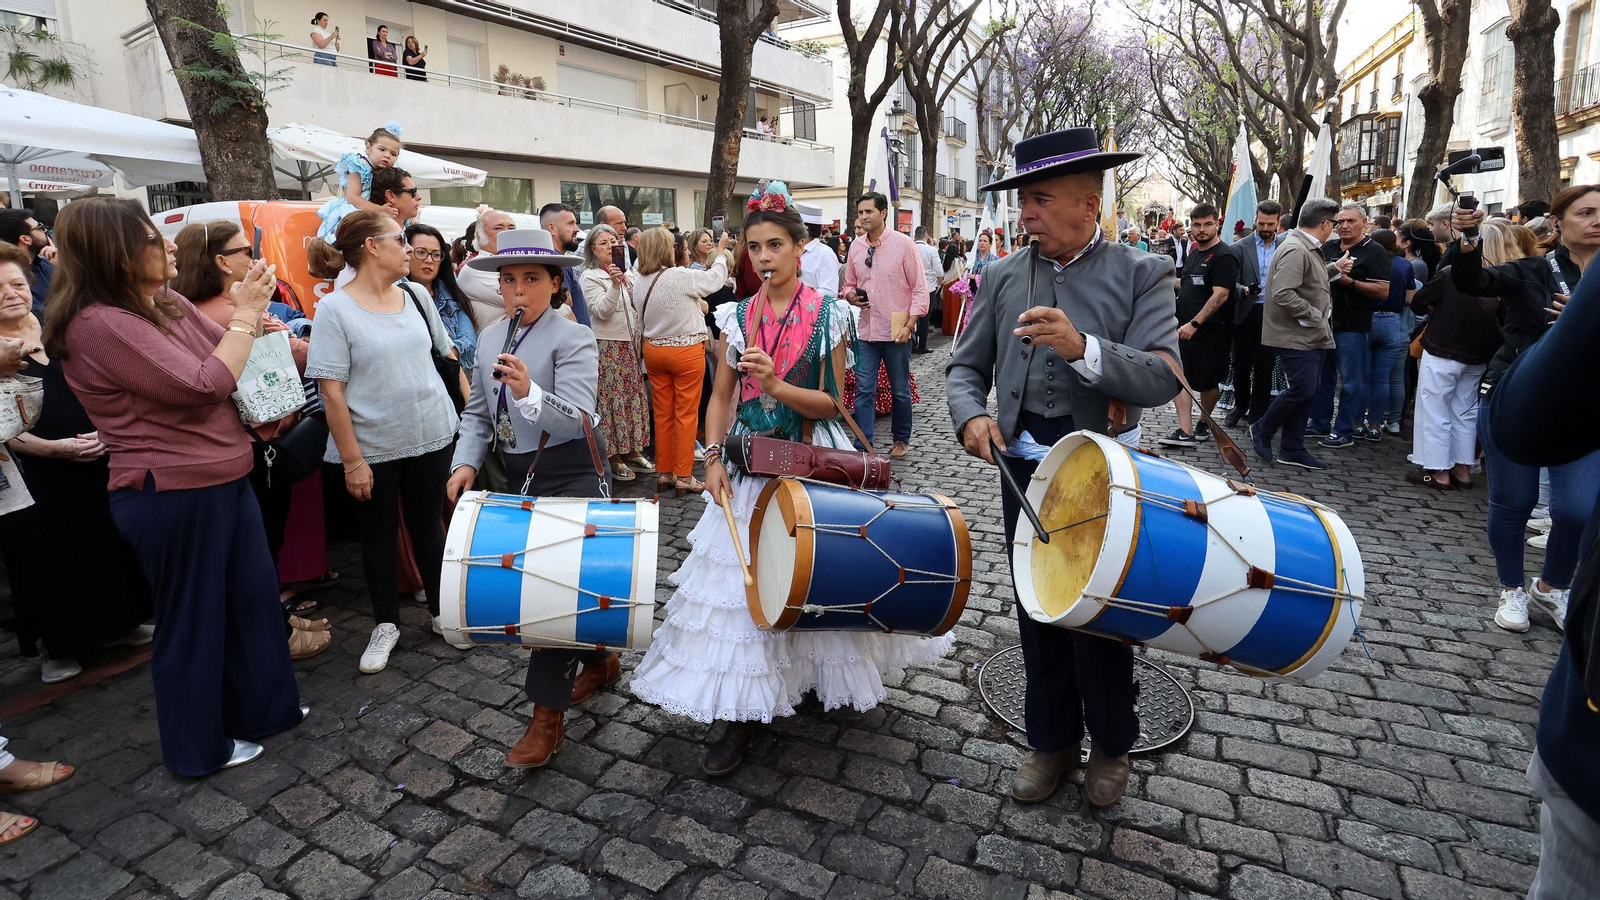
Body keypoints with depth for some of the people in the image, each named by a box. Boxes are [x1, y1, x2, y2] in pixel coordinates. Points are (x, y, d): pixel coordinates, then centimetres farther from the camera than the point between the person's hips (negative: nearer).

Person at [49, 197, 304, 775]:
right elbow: (203, 386, -25)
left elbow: (232, 364, 13)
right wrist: (246, 315, -17)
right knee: (191, 618, 8)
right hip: (172, 495, -8)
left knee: (253, 596, 18)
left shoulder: (172, 306, 6)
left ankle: (261, 708, 38)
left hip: (226, 478, 8)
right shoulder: (100, 325, -20)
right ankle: (199, 744, 29)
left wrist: (252, 311, -2)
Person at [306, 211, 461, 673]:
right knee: (378, 535, 12)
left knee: (427, 525, 15)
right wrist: (352, 460, -15)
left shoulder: (415, 297, 3)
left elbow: (445, 350, 15)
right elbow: (331, 390, -13)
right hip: (372, 447, -3)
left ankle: (442, 611, 31)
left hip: (430, 436, 4)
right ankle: (386, 624, 28)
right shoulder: (335, 310, -11)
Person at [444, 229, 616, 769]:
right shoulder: (491, 338, 8)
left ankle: (547, 717, 2)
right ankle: (600, 661, 37)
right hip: (519, 477, 7)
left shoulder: (573, 339, -13)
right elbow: (478, 412, 14)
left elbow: (577, 418, -25)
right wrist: (467, 462, -1)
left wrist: (529, 392, -41)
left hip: (570, 477, -7)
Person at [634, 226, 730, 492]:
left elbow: (643, 321, 12)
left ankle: (663, 471, 20)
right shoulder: (680, 276, -17)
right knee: (686, 414, 1)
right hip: (686, 350, -6)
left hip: (654, 349, 6)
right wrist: (721, 251, 16)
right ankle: (683, 475, 6)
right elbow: (715, 278, -3)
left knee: (662, 413, 12)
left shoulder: (638, 283, 2)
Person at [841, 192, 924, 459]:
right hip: (866, 330, 3)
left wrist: (909, 325, -14)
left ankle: (902, 439, 27)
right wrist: (850, 295, -5)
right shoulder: (856, 247, 7)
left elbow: (920, 288, -5)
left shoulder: (903, 243, -6)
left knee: (900, 390, 10)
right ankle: (864, 445, 8)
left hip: (896, 331, -3)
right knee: (864, 390, 2)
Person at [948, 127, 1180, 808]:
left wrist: (1083, 348, -33)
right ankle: (1052, 740, 36)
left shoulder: (1142, 275, -6)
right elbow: (966, 367, 7)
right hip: (1025, 468, 3)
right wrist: (972, 416, -14)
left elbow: (1162, 378, -17)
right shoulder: (1003, 277, 4)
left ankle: (1111, 744, 37)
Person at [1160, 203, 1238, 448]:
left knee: (1207, 382, 6)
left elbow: (1220, 294, -20)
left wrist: (1195, 323, -25)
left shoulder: (1223, 256, -11)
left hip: (1211, 331, -7)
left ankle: (1204, 423, 26)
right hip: (1186, 328, 8)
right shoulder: (1194, 254, 15)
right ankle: (1186, 432, -3)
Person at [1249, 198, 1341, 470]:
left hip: (1313, 335, 10)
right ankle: (1262, 431, 11)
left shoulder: (1309, 248, 14)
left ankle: (1292, 450, 17)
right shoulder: (1295, 250, -18)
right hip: (1297, 335, -10)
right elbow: (1283, 294, -27)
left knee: (1306, 392, 11)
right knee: (1302, 390, -11)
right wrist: (1314, 315, -19)